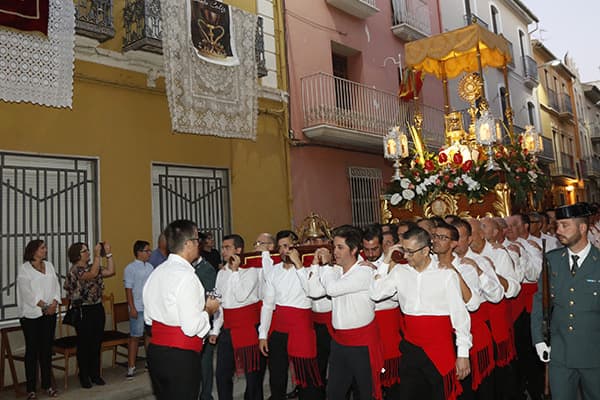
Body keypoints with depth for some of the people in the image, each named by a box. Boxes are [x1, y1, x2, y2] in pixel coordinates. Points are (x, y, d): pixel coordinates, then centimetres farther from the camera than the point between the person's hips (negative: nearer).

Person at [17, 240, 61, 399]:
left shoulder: (49, 265, 11)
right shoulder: (24, 268, -5)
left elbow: (56, 285, 6)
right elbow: (27, 292, -12)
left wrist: (54, 303, -9)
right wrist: (44, 306, -17)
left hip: (49, 314, 4)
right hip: (31, 314, -4)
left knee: (47, 349, 8)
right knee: (32, 350, 1)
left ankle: (47, 384, 18)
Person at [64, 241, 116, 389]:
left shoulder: (92, 266, 10)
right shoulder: (75, 270, -13)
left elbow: (110, 271, 3)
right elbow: (93, 274, -30)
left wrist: (108, 253, -1)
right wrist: (97, 255, -27)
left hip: (97, 308, 7)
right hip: (83, 311, -6)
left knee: (97, 343, 12)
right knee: (84, 344, 4)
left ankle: (95, 374, 23)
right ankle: (84, 377, 17)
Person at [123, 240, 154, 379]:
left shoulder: (150, 267, 11)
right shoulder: (130, 268, -7)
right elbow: (128, 289, -9)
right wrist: (132, 308, -14)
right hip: (138, 308, -6)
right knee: (135, 337, 0)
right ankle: (131, 367, 9)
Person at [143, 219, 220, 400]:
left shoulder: (157, 272, 6)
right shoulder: (186, 275, -20)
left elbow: (148, 317, 14)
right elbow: (192, 327, -21)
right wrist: (208, 310, -3)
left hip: (155, 351, 8)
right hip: (180, 357, -8)